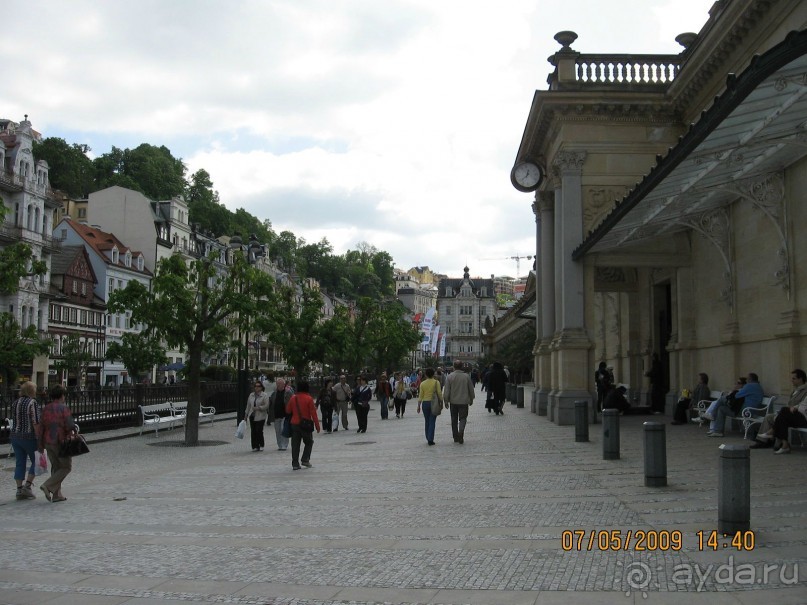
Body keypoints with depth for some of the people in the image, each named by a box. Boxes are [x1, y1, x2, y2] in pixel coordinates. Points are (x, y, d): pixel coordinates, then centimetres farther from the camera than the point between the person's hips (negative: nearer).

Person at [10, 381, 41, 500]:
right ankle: (27, 485, 1)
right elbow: (36, 423, -18)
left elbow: (14, 420, 16)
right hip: (29, 437, -6)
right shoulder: (33, 403, -14)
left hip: (15, 436, 6)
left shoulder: (15, 403, 9)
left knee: (19, 463, 8)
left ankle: (19, 490, 8)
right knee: (36, 461, 9)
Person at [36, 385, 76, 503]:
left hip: (48, 443, 6)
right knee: (66, 467, 6)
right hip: (61, 443, -6)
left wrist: (40, 445, 8)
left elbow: (40, 428, 3)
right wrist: (73, 431, 4)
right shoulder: (64, 408, -12)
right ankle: (48, 486, -10)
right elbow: (69, 426, -19)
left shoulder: (46, 409, 5)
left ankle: (57, 495, 13)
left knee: (56, 467, 15)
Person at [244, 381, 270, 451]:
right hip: (252, 416, 5)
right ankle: (255, 446, 9)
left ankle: (261, 445, 8)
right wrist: (246, 414, 17)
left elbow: (266, 405, -11)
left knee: (259, 431, -8)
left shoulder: (264, 395, -4)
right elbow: (248, 405, 18)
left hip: (260, 416, -5)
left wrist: (258, 408, -19)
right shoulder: (251, 395, 13)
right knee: (253, 432, 3)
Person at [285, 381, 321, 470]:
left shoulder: (293, 398, 1)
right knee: (309, 442, 15)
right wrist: (317, 425, -4)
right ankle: (305, 460, 4)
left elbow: (288, 411, 11)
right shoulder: (308, 399, -10)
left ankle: (295, 464, 3)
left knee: (295, 444, 6)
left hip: (294, 424, 3)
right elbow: (313, 413, -10)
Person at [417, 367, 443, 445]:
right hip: (433, 404, -2)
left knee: (427, 422, 14)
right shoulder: (436, 382, -6)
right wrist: (441, 403, 5)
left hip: (425, 403, 2)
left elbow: (420, 396, 0)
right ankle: (430, 439, -10)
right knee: (432, 422, -1)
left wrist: (419, 406, 6)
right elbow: (439, 394, -6)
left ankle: (428, 439, 19)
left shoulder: (422, 383, -1)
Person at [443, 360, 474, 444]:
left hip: (453, 402, 1)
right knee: (463, 418, 5)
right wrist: (471, 400, 18)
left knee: (454, 420, 12)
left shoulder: (450, 376, -6)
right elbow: (471, 390, 5)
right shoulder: (466, 376, -3)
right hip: (464, 402, -1)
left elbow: (446, 390, -6)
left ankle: (455, 437, 17)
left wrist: (446, 401, 5)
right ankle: (461, 431, -22)